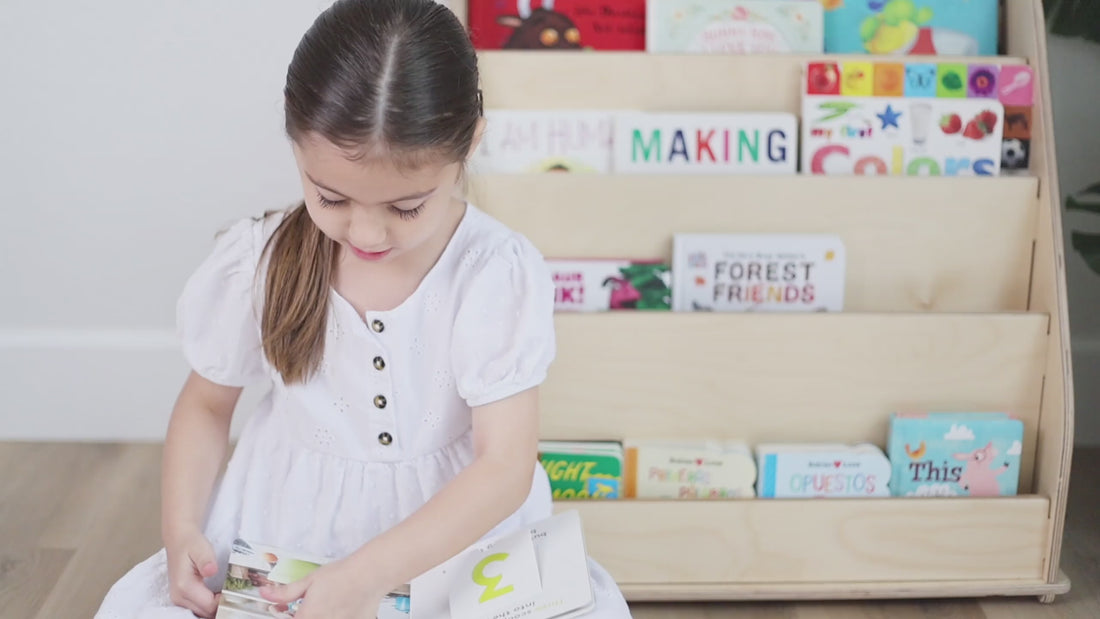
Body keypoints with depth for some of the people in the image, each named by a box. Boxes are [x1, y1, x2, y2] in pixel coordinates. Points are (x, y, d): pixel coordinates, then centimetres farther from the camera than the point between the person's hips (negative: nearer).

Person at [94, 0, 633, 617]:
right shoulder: (255, 261, -10)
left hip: (458, 530, -1)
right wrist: (181, 529, -9)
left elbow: (506, 465, -22)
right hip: (289, 519, 2)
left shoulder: (502, 273, -18)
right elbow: (207, 403, 7)